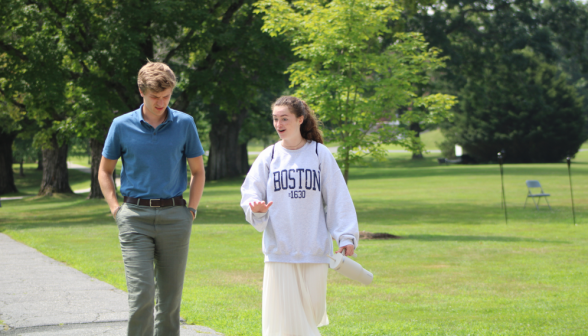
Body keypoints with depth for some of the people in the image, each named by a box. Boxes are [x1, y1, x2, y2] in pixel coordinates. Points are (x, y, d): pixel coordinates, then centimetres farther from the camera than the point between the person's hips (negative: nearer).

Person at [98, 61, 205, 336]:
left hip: (174, 217, 2)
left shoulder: (184, 123, 3)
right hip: (135, 218, -1)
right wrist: (116, 209, 2)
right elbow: (104, 171, 12)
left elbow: (198, 171, 12)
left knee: (171, 297, 6)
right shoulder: (122, 125, 1)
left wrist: (191, 210, 3)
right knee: (141, 294, -11)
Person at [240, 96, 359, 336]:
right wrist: (256, 209, -19)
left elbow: (337, 198, 3)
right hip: (279, 250, 0)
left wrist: (346, 236, -4)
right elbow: (250, 195, 5)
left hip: (315, 251, 0)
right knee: (283, 314, -6)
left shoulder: (320, 154, 4)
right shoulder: (268, 157, 6)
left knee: (311, 312, 5)